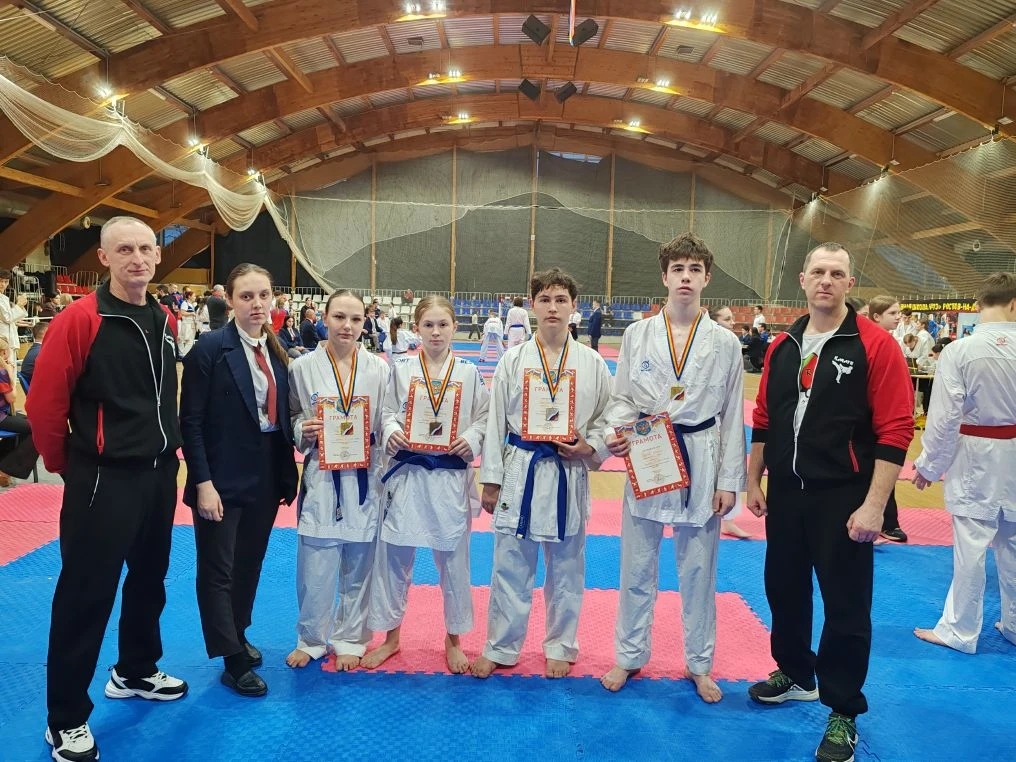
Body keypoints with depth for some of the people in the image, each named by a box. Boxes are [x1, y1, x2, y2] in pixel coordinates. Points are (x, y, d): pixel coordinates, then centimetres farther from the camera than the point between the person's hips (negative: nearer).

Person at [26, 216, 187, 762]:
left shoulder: (166, 322, 6)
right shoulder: (78, 320, -16)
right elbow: (44, 404, -14)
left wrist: (167, 455, 15)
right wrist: (67, 466, -4)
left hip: (158, 474, 7)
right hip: (103, 481, -7)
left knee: (149, 580, 20)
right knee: (85, 595, 2)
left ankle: (135, 672, 42)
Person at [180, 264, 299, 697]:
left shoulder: (276, 352, 6)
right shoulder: (210, 349, -13)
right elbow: (191, 422, -14)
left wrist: (287, 471, 5)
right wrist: (202, 483, -17)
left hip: (267, 475, 6)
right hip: (224, 479, -6)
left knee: (250, 564, 19)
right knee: (218, 570, 6)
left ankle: (238, 637, 38)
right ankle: (234, 661, 17)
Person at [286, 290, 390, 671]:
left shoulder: (378, 368, 1)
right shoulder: (303, 368, -2)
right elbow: (291, 421, 6)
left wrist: (379, 443, -5)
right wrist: (303, 430, -14)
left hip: (365, 479, 1)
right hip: (322, 478, -1)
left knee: (358, 570, 12)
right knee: (315, 569, 4)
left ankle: (349, 640, 32)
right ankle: (311, 639, 28)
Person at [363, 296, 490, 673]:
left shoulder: (469, 372, 1)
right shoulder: (401, 368, 1)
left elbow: (484, 418, 3)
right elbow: (388, 412, 3)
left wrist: (472, 440, -15)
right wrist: (391, 432, -17)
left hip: (451, 476, 0)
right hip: (407, 473, 1)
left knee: (453, 560, 9)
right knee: (393, 557, 8)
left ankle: (453, 640, 29)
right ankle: (390, 637, 29)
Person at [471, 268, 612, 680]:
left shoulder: (591, 363, 0)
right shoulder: (513, 360, 0)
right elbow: (495, 422, 2)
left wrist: (590, 448, -12)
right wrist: (490, 481, 1)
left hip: (569, 475, 0)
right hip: (520, 472, 0)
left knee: (565, 568, 13)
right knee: (510, 566, 8)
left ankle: (560, 647, 31)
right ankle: (500, 648, 25)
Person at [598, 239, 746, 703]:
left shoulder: (724, 343, -1)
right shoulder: (637, 335, 0)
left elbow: (732, 416, 1)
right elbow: (621, 398, 5)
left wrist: (729, 481, -1)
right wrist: (616, 431, -17)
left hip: (700, 463, 0)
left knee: (698, 569, 11)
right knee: (637, 566, 10)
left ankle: (699, 664, 30)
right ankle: (630, 656, 29)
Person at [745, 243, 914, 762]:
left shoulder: (876, 345, -10)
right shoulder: (782, 346, 6)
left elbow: (895, 431, -13)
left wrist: (873, 505, -16)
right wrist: (753, 481, 12)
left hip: (842, 499, -5)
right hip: (786, 494, 5)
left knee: (846, 605, 6)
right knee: (784, 588, 18)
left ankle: (843, 712, 24)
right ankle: (796, 674, 42)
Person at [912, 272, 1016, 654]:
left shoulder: (959, 351, -15)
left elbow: (944, 418, -13)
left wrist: (928, 465, -1)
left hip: (976, 458, -4)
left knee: (971, 545, 4)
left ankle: (960, 630, 16)